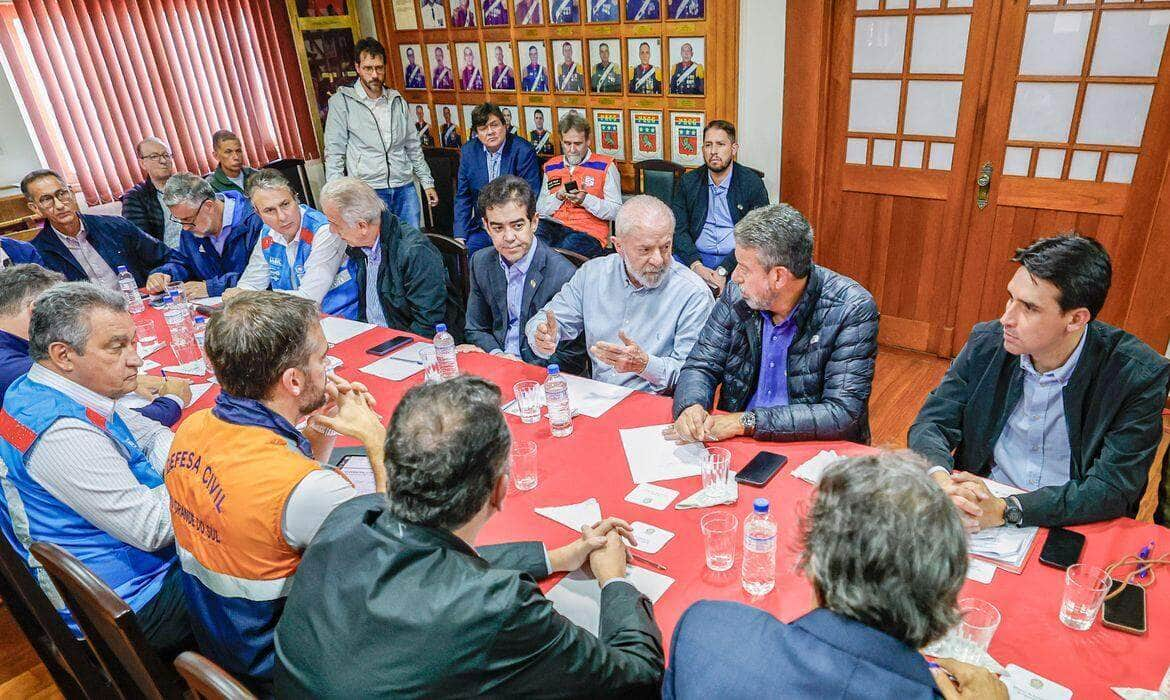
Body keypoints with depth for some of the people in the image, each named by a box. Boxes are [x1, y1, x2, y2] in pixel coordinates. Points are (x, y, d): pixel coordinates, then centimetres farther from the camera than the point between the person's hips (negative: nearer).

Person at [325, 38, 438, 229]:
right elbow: (334, 154, -3)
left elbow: (413, 146, 18)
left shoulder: (397, 101, 12)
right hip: (368, 190, -4)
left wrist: (427, 183, 14)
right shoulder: (341, 101, -1)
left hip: (404, 187, 4)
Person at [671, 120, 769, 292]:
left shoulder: (752, 183, 0)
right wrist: (696, 265, -17)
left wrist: (724, 271, -19)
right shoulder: (688, 182, 9)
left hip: (736, 259, -2)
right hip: (695, 257, 2)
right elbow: (678, 229, 2)